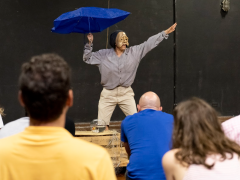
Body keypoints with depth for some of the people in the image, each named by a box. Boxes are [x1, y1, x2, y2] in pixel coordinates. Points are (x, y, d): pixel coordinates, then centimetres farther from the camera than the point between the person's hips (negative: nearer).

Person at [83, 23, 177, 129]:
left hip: (126, 93, 1)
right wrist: (90, 44, -10)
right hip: (108, 94, -1)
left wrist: (165, 33, 0)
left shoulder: (134, 52, 1)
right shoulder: (103, 55, -1)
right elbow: (87, 59, 3)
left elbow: (150, 43, 2)